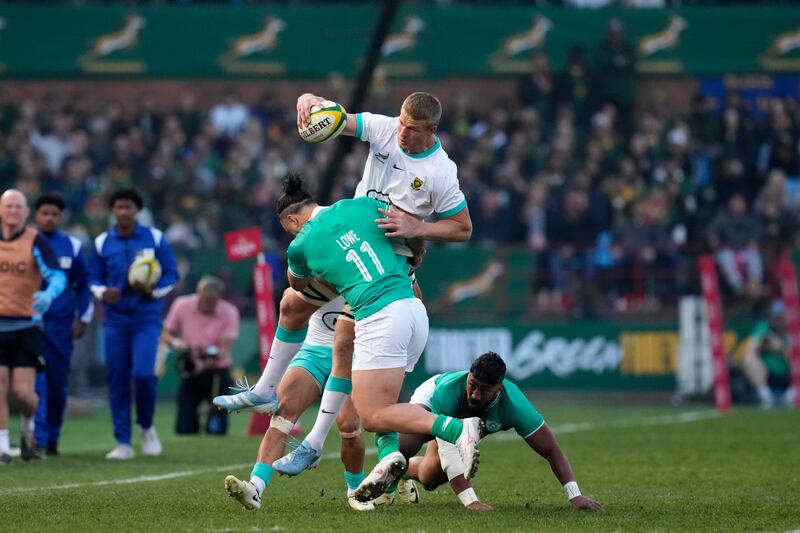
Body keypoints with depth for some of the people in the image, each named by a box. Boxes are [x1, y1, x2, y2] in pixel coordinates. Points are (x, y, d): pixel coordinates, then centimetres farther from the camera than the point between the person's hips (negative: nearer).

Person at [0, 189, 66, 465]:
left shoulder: (35, 241, -5)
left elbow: (58, 276, -12)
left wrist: (48, 295, -32)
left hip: (27, 325, -2)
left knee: (23, 392, -7)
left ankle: (27, 428, 25)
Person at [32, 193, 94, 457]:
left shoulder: (72, 246, 6)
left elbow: (83, 285, 14)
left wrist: (83, 318, 9)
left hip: (60, 325, 2)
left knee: (58, 384, 6)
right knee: (36, 381, -12)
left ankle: (52, 438, 19)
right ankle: (39, 440, -16)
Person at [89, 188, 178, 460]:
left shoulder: (154, 238, 1)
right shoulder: (102, 242, 6)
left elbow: (171, 273, 4)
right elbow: (94, 278, 11)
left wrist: (154, 290, -15)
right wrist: (102, 292, -11)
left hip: (146, 318, -2)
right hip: (115, 320, 2)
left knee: (143, 374, -17)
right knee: (117, 381, -1)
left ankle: (147, 427, 10)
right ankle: (123, 443, 8)